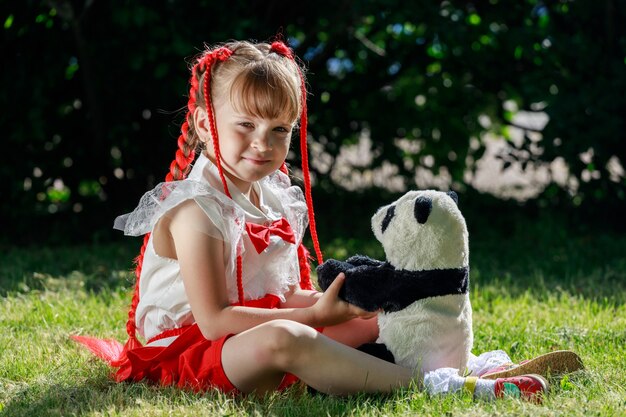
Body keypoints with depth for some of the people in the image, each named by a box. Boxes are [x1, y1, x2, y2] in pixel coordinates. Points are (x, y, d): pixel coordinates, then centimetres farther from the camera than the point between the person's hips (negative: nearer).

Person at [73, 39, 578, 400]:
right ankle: (433, 385, -41)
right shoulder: (196, 208, -15)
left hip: (253, 337, 9)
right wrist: (314, 314, -22)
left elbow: (288, 295, 14)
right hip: (192, 353, -9)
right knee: (280, 338, -38)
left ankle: (478, 371, -18)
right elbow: (214, 319, -21)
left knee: (376, 321, 1)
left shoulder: (276, 199, 11)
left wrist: (329, 299, -9)